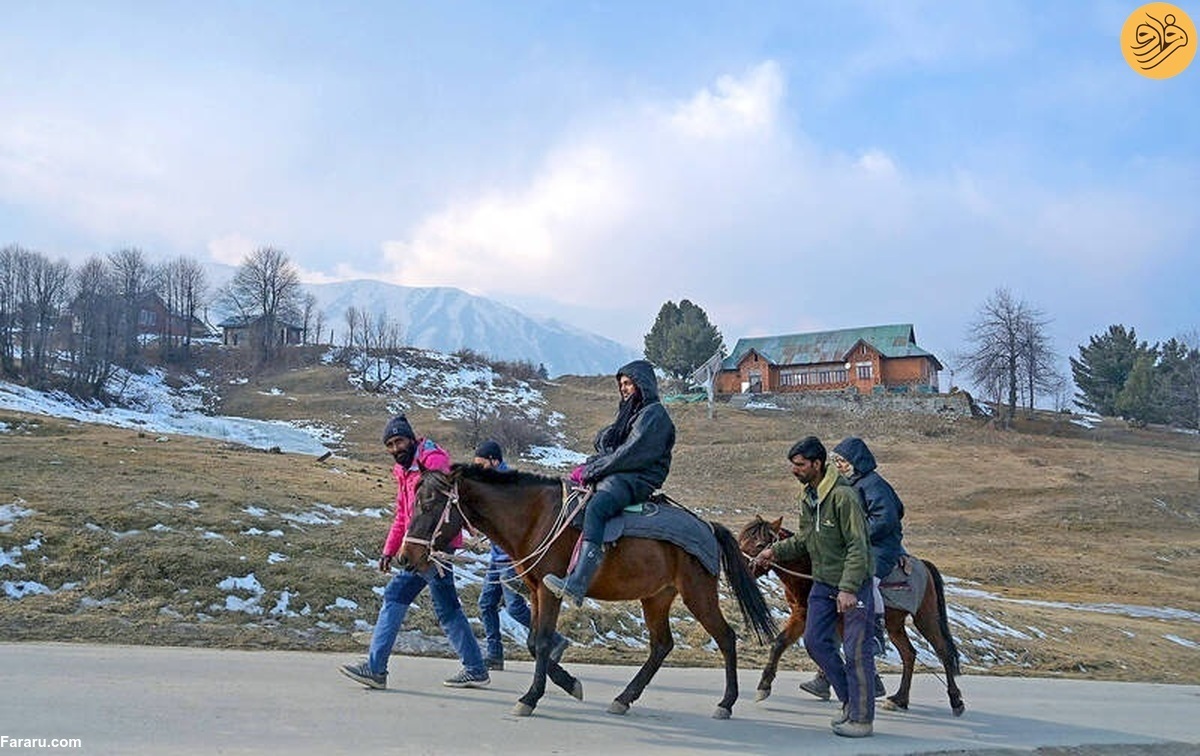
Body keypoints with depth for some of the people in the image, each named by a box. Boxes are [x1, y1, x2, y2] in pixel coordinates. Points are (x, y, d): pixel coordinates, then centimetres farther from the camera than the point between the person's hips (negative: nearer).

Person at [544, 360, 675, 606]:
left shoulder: (654, 414, -5)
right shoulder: (628, 413, 26)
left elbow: (630, 454, -15)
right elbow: (605, 449, 22)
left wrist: (592, 471, -14)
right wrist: (587, 466, 2)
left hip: (637, 481, -11)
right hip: (613, 476, 11)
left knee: (595, 509, -36)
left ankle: (576, 585, -53)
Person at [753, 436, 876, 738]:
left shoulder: (843, 496, -21)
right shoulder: (806, 495, 6)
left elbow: (858, 547, -23)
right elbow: (803, 540, 16)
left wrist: (848, 589, -29)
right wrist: (776, 551, 1)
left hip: (854, 583, -8)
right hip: (823, 582, 8)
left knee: (855, 649, -4)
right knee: (815, 641, 8)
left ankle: (862, 718, 7)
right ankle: (850, 700, 23)